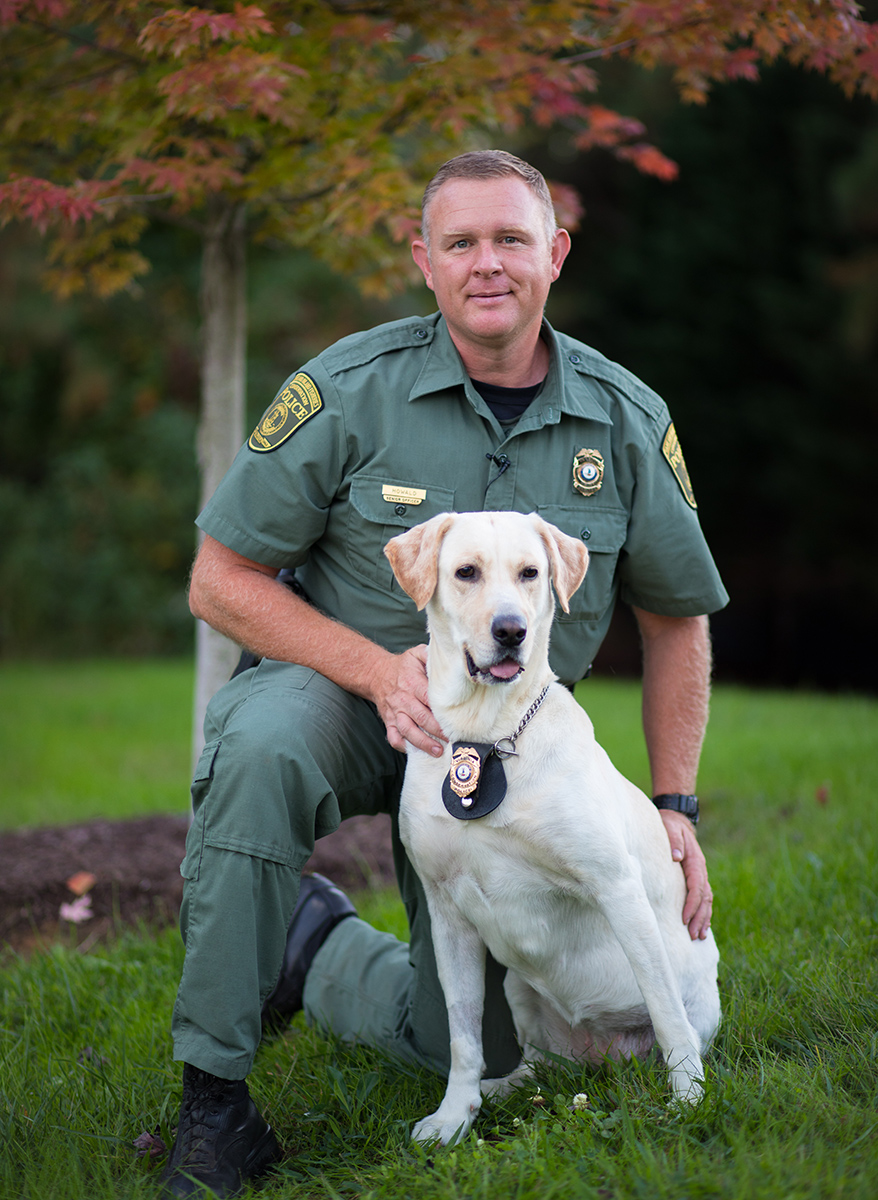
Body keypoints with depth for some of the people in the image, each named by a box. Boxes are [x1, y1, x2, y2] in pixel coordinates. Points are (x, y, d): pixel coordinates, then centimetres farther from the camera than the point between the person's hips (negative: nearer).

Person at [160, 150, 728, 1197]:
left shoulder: (626, 421, -6)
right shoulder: (350, 388, -15)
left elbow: (675, 617, 7)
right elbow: (221, 581, -12)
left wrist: (674, 805, 1)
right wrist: (381, 670, -25)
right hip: (336, 682, -3)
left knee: (481, 1050, -1)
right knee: (264, 751, -40)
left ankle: (320, 949, 31)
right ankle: (213, 1091, -26)